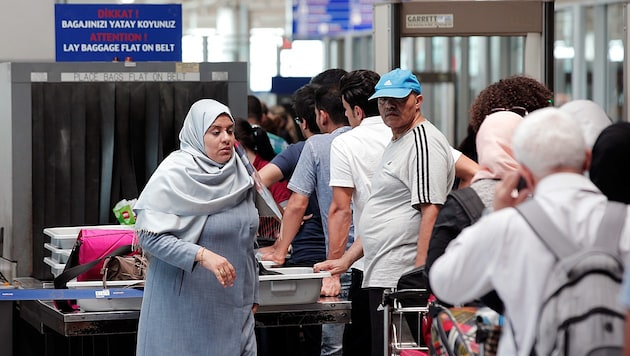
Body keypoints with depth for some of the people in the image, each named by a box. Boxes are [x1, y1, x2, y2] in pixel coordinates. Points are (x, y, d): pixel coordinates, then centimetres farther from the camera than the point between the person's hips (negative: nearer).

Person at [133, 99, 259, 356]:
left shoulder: (239, 178, 9)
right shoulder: (174, 176, -10)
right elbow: (149, 236, -17)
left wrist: (252, 297, 17)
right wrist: (201, 255, -27)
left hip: (233, 307, 6)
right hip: (184, 304, -6)